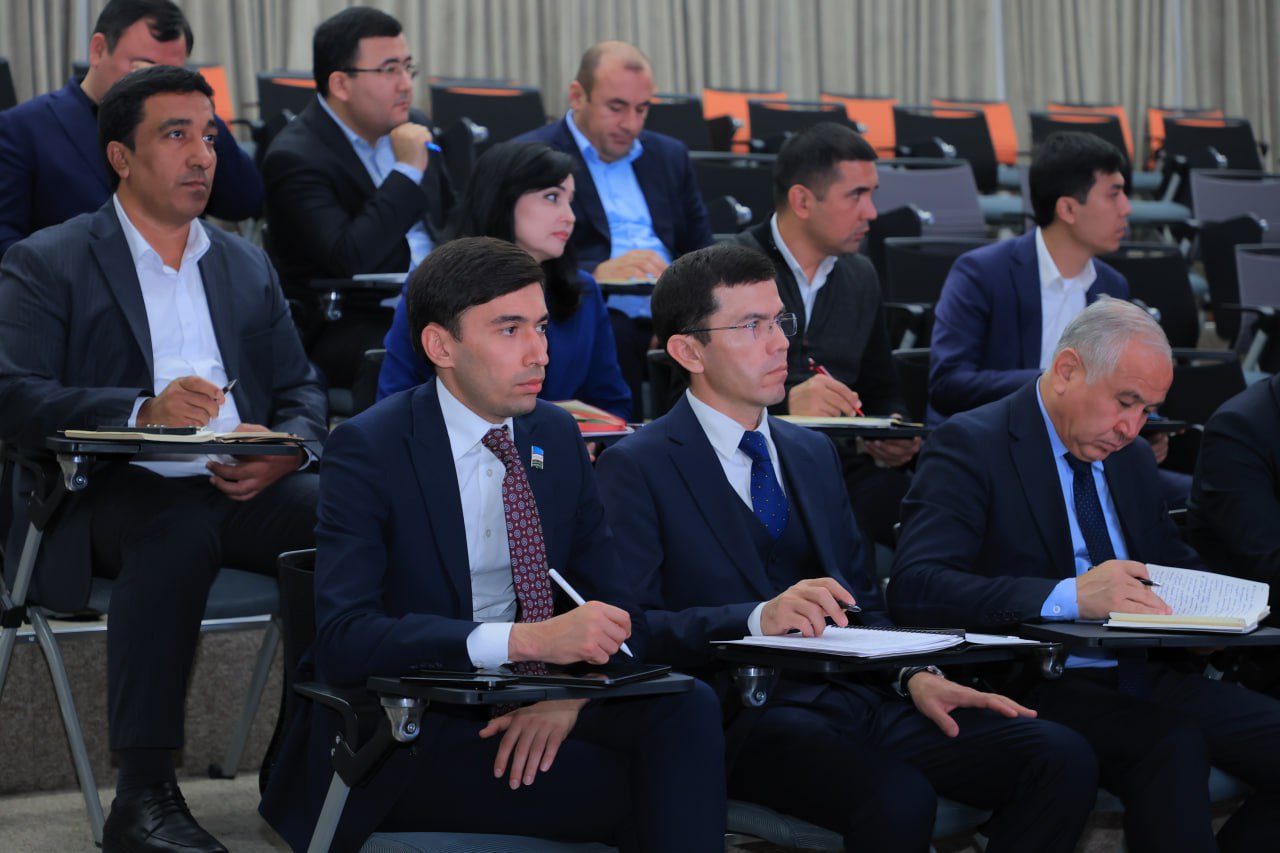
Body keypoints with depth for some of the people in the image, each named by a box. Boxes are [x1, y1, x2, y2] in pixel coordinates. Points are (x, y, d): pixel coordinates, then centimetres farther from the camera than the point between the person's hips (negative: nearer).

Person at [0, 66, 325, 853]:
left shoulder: (247, 267, 24)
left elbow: (302, 389, 19)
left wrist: (284, 452, -7)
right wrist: (142, 413, -23)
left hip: (242, 491, 5)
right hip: (114, 494, -5)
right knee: (180, 529, -39)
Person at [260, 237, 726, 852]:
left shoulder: (556, 436, 9)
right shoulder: (368, 449, -10)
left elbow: (614, 606, 7)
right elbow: (343, 640, -23)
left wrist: (570, 695, -17)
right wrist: (529, 639, -33)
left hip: (532, 712, 6)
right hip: (405, 741, -6)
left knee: (685, 706, -24)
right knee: (631, 791, -29)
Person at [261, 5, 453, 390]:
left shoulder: (410, 133, 13)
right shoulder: (295, 158, -10)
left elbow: (452, 223, 28)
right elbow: (348, 262, -22)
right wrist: (407, 172, -17)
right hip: (345, 331, -7)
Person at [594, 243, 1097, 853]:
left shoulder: (812, 453, 24)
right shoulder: (636, 467, 1)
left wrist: (916, 676, 2)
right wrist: (758, 619, -24)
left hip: (860, 690, 7)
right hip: (752, 711, -7)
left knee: (1062, 758, -15)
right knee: (897, 798, -36)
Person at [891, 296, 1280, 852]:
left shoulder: (1131, 458, 18)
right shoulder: (970, 446, -6)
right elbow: (915, 588, -18)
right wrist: (1069, 597, -30)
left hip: (1149, 677, 7)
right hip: (1037, 689, -7)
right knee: (1170, 743, -34)